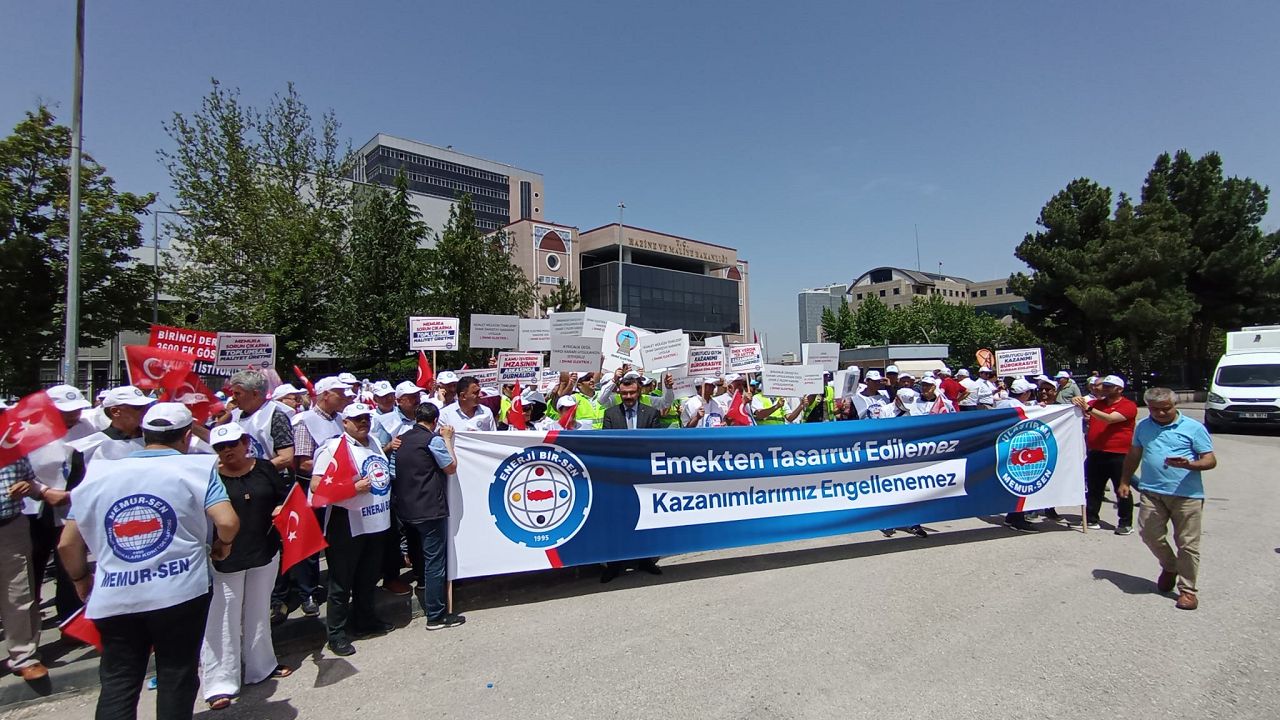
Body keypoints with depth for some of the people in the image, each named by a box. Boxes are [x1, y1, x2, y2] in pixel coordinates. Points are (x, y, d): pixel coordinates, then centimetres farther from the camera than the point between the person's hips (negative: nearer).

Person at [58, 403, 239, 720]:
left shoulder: (98, 472, 5)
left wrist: (81, 579, 25)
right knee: (176, 679, 12)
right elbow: (227, 522, -18)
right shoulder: (197, 468, -7)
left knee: (116, 685, 15)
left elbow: (67, 544, 8)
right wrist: (223, 545, 4)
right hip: (180, 594, -3)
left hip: (113, 598, 3)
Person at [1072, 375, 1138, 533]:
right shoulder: (1097, 403, 11)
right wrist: (1078, 403, -11)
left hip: (1119, 455, -5)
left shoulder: (1128, 405, -7)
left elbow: (1110, 419, -21)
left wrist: (1088, 408, -30)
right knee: (1093, 489, 11)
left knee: (1122, 490, 3)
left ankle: (1126, 523, 12)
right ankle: (1091, 519, 18)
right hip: (1095, 453, 6)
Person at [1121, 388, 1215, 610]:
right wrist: (1124, 481, 19)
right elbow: (1133, 456, 22)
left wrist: (1188, 464, -23)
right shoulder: (1143, 427, 12)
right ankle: (1169, 567, 31)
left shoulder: (1193, 428, 0)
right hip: (1152, 492, 4)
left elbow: (1211, 460, -3)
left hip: (1187, 494, -3)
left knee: (1187, 543, 1)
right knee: (1149, 533, 2)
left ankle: (1188, 589, 13)